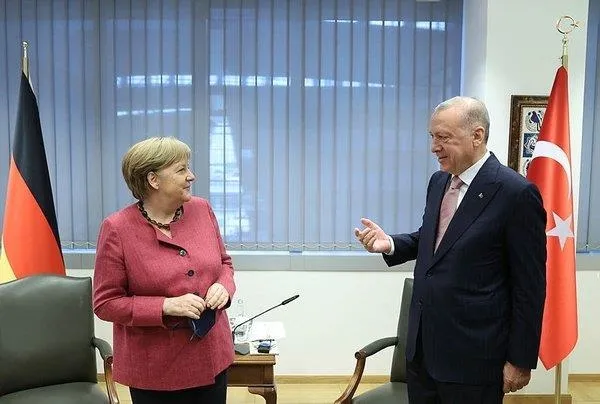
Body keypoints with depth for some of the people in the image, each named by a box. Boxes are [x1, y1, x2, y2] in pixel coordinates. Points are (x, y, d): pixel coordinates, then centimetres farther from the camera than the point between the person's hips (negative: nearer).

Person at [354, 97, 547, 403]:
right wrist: (391, 244, -2)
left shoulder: (516, 193, -16)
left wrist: (520, 360, -10)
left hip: (472, 352, -7)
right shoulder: (438, 182, 7)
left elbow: (529, 286, -13)